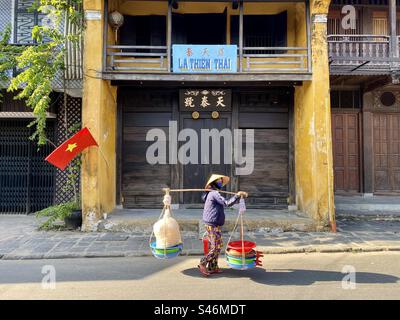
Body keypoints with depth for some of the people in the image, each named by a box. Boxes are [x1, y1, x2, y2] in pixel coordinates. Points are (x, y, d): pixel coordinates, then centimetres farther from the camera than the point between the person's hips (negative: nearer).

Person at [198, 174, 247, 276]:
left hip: (211, 225, 10)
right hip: (213, 225, -10)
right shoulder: (214, 193, -15)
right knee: (216, 247, -4)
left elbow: (224, 203, 19)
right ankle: (202, 264, 2)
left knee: (213, 247, 14)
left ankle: (213, 267, 21)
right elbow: (227, 203, -23)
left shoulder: (213, 193, 18)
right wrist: (238, 195, -19)